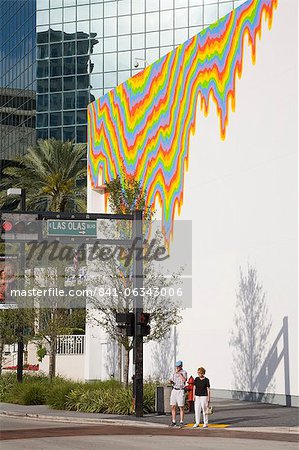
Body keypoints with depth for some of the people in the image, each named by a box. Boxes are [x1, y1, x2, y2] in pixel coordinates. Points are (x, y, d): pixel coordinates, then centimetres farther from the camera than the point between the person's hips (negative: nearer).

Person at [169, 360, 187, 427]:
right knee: (173, 407, 2)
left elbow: (184, 380, -25)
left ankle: (181, 422, 2)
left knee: (181, 407, -3)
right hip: (174, 390, 6)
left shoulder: (184, 372, -6)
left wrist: (179, 373, -20)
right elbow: (172, 381, 20)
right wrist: (171, 381, -5)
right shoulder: (175, 373, 12)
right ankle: (173, 421, 7)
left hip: (181, 391, -5)